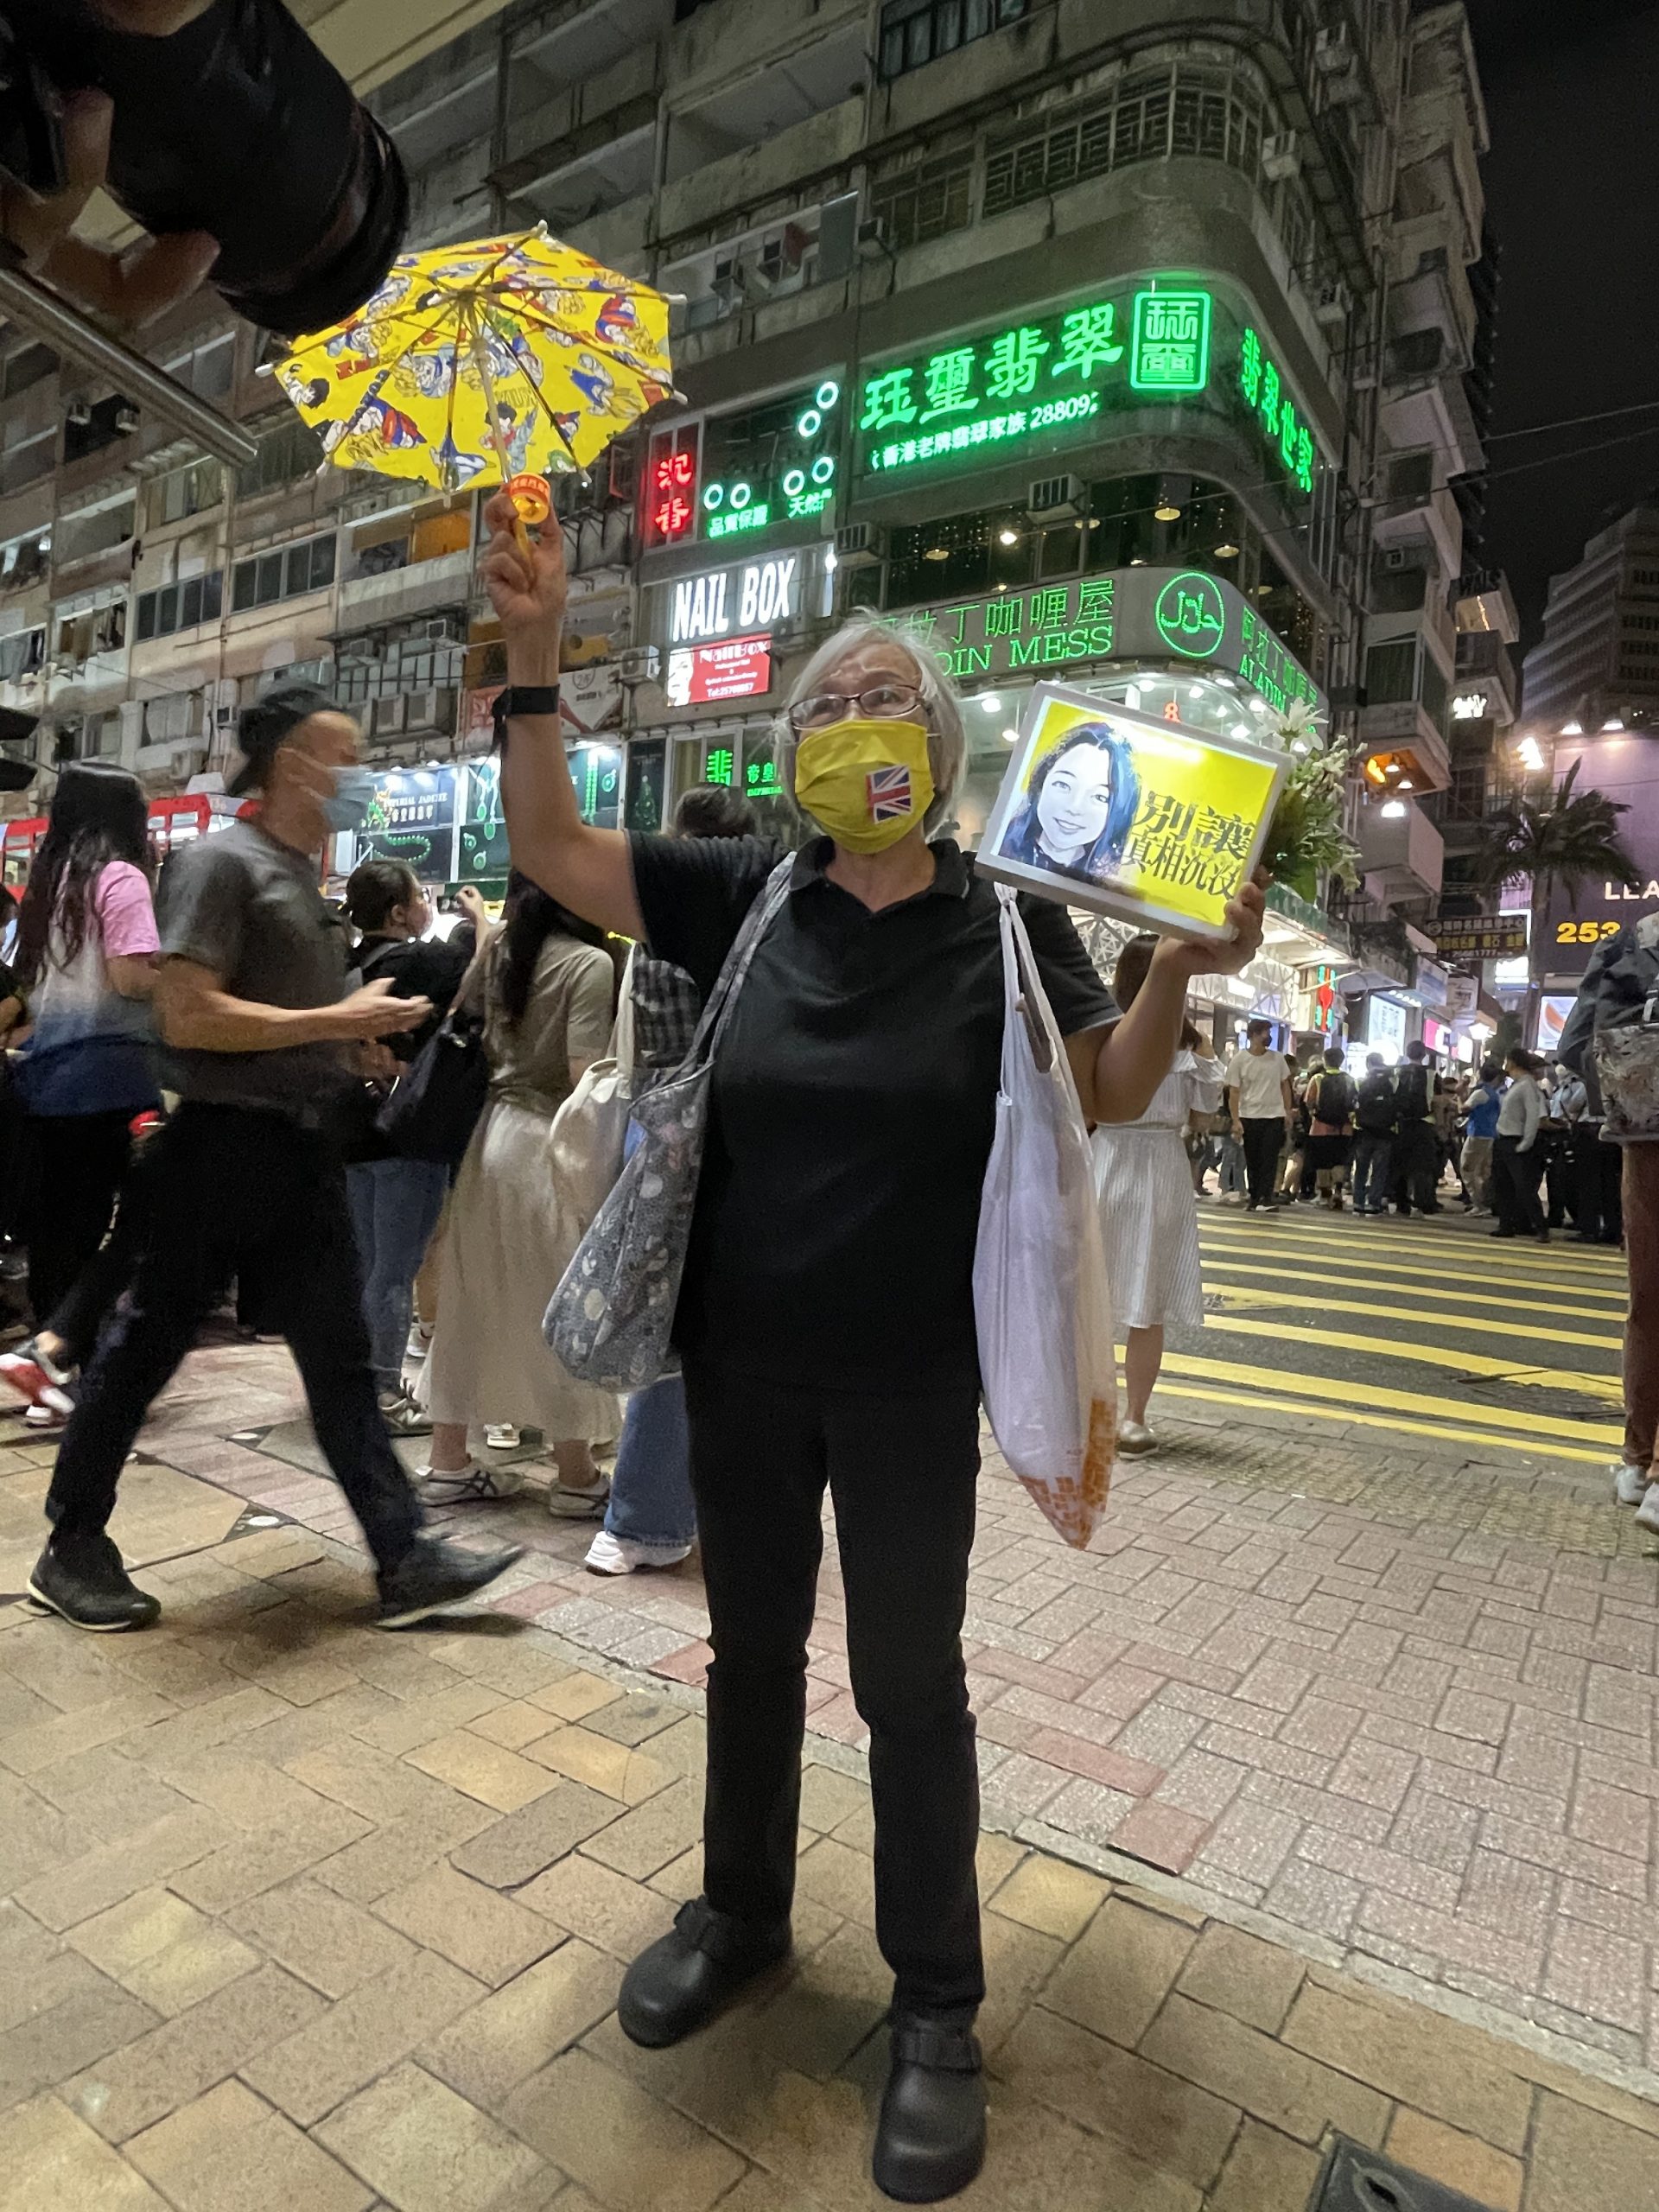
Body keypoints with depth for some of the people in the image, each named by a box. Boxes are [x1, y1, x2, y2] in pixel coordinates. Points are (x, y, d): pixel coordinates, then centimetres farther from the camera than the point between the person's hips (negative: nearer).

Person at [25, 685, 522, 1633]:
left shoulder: (307, 878, 15)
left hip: (304, 1150, 8)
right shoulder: (222, 862, -11)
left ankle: (405, 1557, 13)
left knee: (342, 1357, 7)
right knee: (147, 1343, 7)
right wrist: (339, 1021, -19)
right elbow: (188, 1015, -20)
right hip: (223, 1145, -8)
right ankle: (73, 1548, 27)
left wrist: (364, 1034, 9)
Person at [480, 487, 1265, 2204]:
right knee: (751, 1646, 21)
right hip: (738, 1366, 3)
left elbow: (1111, 1096, -3)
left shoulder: (1001, 920, -5)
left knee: (908, 1680, 12)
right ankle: (741, 1912, 47)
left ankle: (935, 2008, 35)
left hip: (907, 1384, -2)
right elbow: (551, 848, 0)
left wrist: (1181, 969, -21)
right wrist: (532, 653, -10)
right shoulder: (743, 897, -1)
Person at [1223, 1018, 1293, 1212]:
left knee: (1269, 1159, -6)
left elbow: (1285, 1085, 12)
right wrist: (1236, 1121, -13)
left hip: (1275, 1116, 2)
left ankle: (1263, 1198, -9)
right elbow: (1233, 1093, -6)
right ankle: (1255, 1198, 15)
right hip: (1249, 1117, -1)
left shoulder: (1277, 1058, 4)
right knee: (1253, 1161, 6)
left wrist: (1288, 1112, 5)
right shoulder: (1239, 1060, -5)